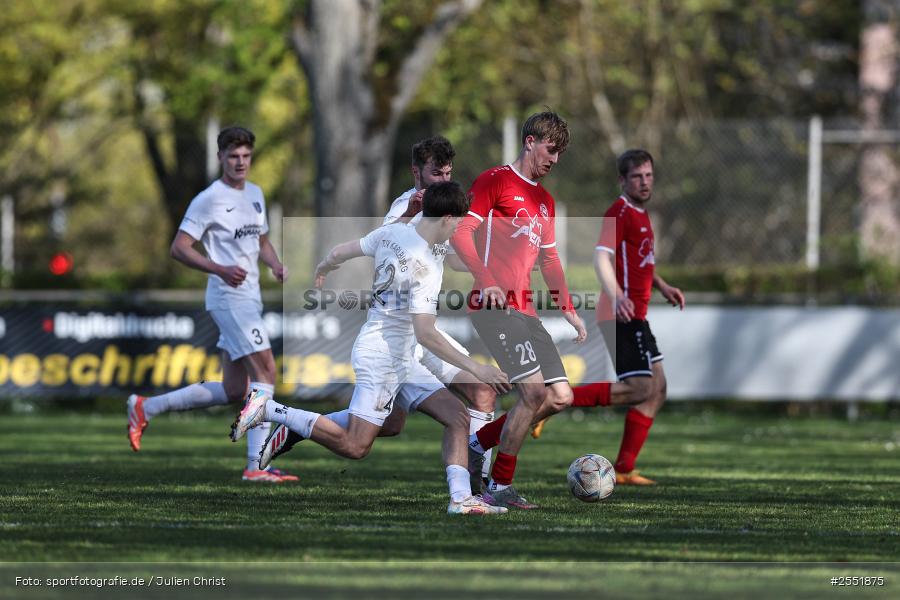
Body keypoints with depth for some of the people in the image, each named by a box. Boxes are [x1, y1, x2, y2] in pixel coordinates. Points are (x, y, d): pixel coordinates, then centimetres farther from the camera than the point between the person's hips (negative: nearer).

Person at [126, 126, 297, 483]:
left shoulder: (255, 195, 16)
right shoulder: (209, 199, -8)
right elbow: (179, 248, -11)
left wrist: (276, 265, 7)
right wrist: (221, 269, -24)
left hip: (248, 298, 9)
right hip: (229, 297, -9)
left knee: (233, 391, 9)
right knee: (265, 371, -18)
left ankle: (146, 408, 21)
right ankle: (257, 465, -18)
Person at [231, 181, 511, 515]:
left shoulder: (392, 233, 3)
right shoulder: (426, 265, -21)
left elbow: (339, 253, 14)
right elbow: (425, 333, -26)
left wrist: (322, 270, 38)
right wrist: (475, 368, -22)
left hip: (401, 362, 10)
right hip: (381, 356, -10)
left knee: (457, 417, 4)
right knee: (355, 446, -11)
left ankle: (461, 497, -4)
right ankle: (268, 410, -4)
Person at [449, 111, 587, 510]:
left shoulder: (544, 201, 22)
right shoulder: (495, 181, -2)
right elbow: (460, 231, -10)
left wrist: (568, 310, 23)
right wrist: (486, 281, -21)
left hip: (525, 311, 9)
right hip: (494, 306, -8)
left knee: (561, 397, 0)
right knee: (534, 390, -18)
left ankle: (480, 441, 15)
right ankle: (499, 488, -9)